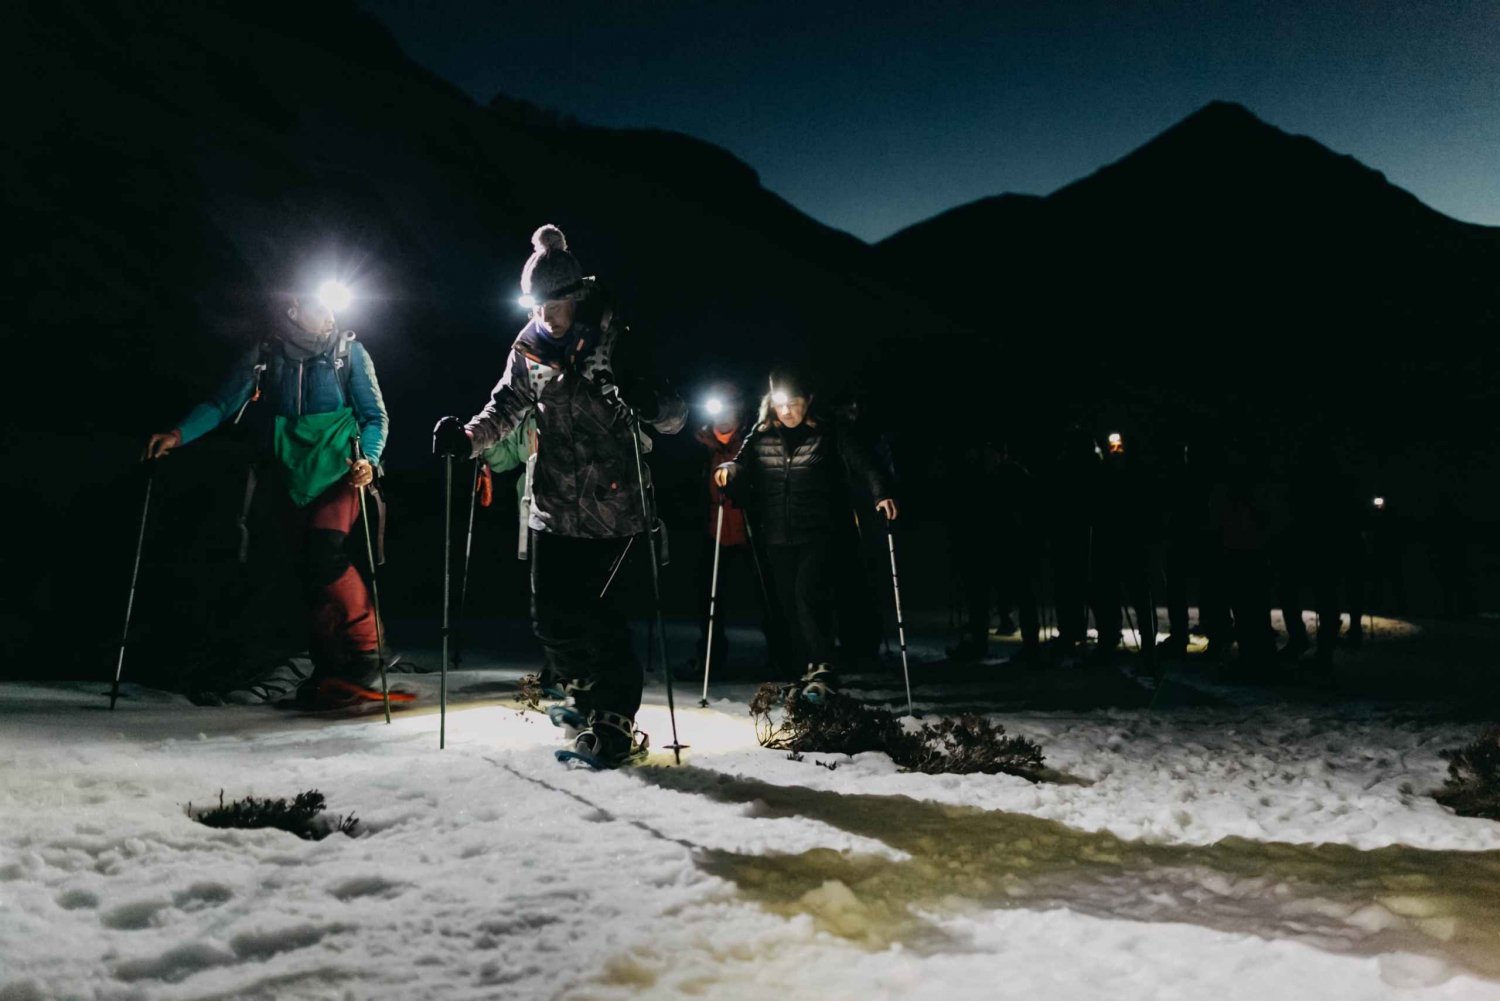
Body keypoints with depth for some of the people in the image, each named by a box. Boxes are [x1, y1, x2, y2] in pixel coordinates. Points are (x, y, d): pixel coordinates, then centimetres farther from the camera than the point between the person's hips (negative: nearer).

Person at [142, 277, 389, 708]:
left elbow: (375, 415, 0)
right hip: (293, 476, 3)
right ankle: (328, 665, 15)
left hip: (340, 470, -3)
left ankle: (364, 649, -7)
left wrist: (368, 458, -18)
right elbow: (223, 403, 2)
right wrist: (179, 433, -14)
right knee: (307, 570, 4)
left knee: (324, 554, -21)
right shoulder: (266, 352, 4)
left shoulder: (349, 351, -1)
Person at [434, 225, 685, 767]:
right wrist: (466, 437, -7)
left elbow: (674, 418, -8)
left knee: (591, 606, -7)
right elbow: (506, 408, 12)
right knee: (550, 614, 6)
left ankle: (616, 720, 9)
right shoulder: (530, 348, 5)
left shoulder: (619, 344, -7)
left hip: (611, 503, -5)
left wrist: (651, 403, -31)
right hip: (554, 503, 5)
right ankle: (588, 692, 30)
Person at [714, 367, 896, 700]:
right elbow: (743, 465, 9)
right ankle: (799, 672, 21)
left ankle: (821, 669, -15)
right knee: (788, 601, 9)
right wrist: (728, 469, -14)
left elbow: (861, 464, -7)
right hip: (777, 536, 4)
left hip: (816, 533, -4)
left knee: (808, 592, -19)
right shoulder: (761, 437, 7)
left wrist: (880, 492, -22)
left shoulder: (827, 435, -2)